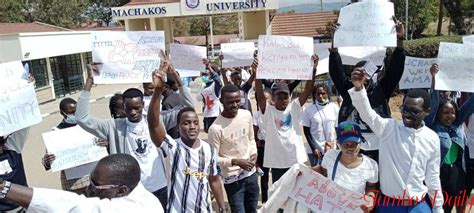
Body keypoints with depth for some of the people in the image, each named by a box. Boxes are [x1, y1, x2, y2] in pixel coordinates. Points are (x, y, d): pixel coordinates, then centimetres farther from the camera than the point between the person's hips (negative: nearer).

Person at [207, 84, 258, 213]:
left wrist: (254, 153, -7)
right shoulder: (216, 128, -22)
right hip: (232, 179, -5)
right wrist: (236, 161, -24)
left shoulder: (247, 115, -5)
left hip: (251, 174, 6)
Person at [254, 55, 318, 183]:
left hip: (296, 160, 2)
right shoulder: (268, 111, -5)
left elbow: (307, 91, -10)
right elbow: (260, 95, -20)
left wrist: (313, 70, -23)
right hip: (277, 163, -2)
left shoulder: (294, 108, 1)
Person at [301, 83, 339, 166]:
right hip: (314, 150, -1)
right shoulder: (309, 109, -5)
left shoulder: (335, 108, -1)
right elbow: (306, 130, -1)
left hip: (331, 149, 1)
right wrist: (314, 148, -7)